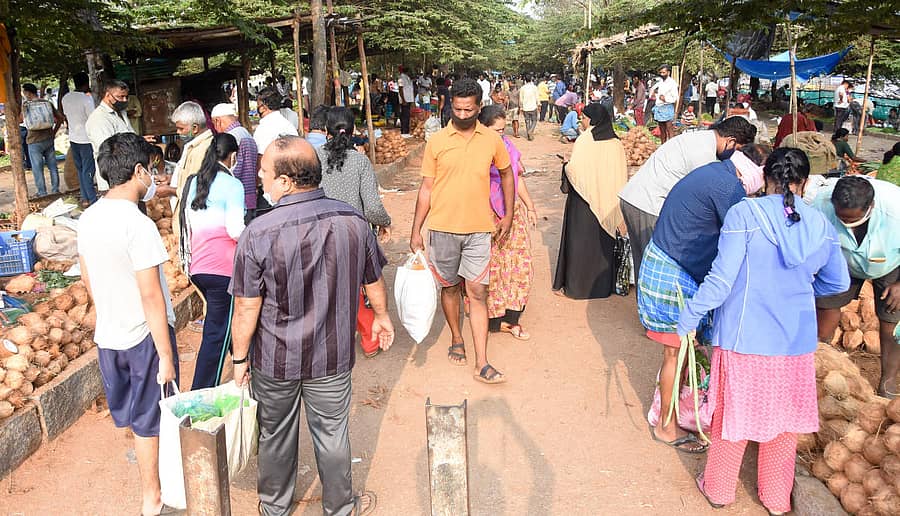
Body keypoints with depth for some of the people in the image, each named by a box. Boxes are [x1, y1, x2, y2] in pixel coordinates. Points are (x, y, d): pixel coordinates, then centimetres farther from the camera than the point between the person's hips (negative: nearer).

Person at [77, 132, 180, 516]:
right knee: (148, 420, 9)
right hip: (144, 337, -7)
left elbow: (87, 278, 12)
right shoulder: (138, 225, -25)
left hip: (107, 335, 7)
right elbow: (151, 296, -24)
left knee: (128, 411, 25)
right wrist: (166, 355, -19)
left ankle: (148, 460, 49)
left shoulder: (88, 219, -1)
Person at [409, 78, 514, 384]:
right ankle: (456, 339, 37)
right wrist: (416, 231, -1)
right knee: (449, 287, 14)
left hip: (478, 229, 0)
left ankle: (482, 364, -1)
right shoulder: (437, 141, -2)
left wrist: (508, 215, 12)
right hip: (442, 228, 0)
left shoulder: (492, 140, 2)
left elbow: (506, 174, 17)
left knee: (477, 293, -3)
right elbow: (426, 188, 1)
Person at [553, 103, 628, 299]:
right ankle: (603, 285, 21)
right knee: (603, 241, 13)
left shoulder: (584, 140, -14)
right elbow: (623, 175, 3)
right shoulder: (616, 143, 1)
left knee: (580, 240, 6)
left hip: (583, 201, -4)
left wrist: (565, 166, 3)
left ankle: (575, 285, 12)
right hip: (608, 203, 4)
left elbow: (573, 169, -18)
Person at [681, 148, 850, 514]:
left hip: (744, 339, -3)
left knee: (734, 413, 14)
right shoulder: (820, 225, -1)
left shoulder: (744, 214, -15)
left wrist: (688, 317, -7)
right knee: (784, 419, 19)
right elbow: (838, 282, 11)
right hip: (796, 343, 3)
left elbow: (721, 280, -18)